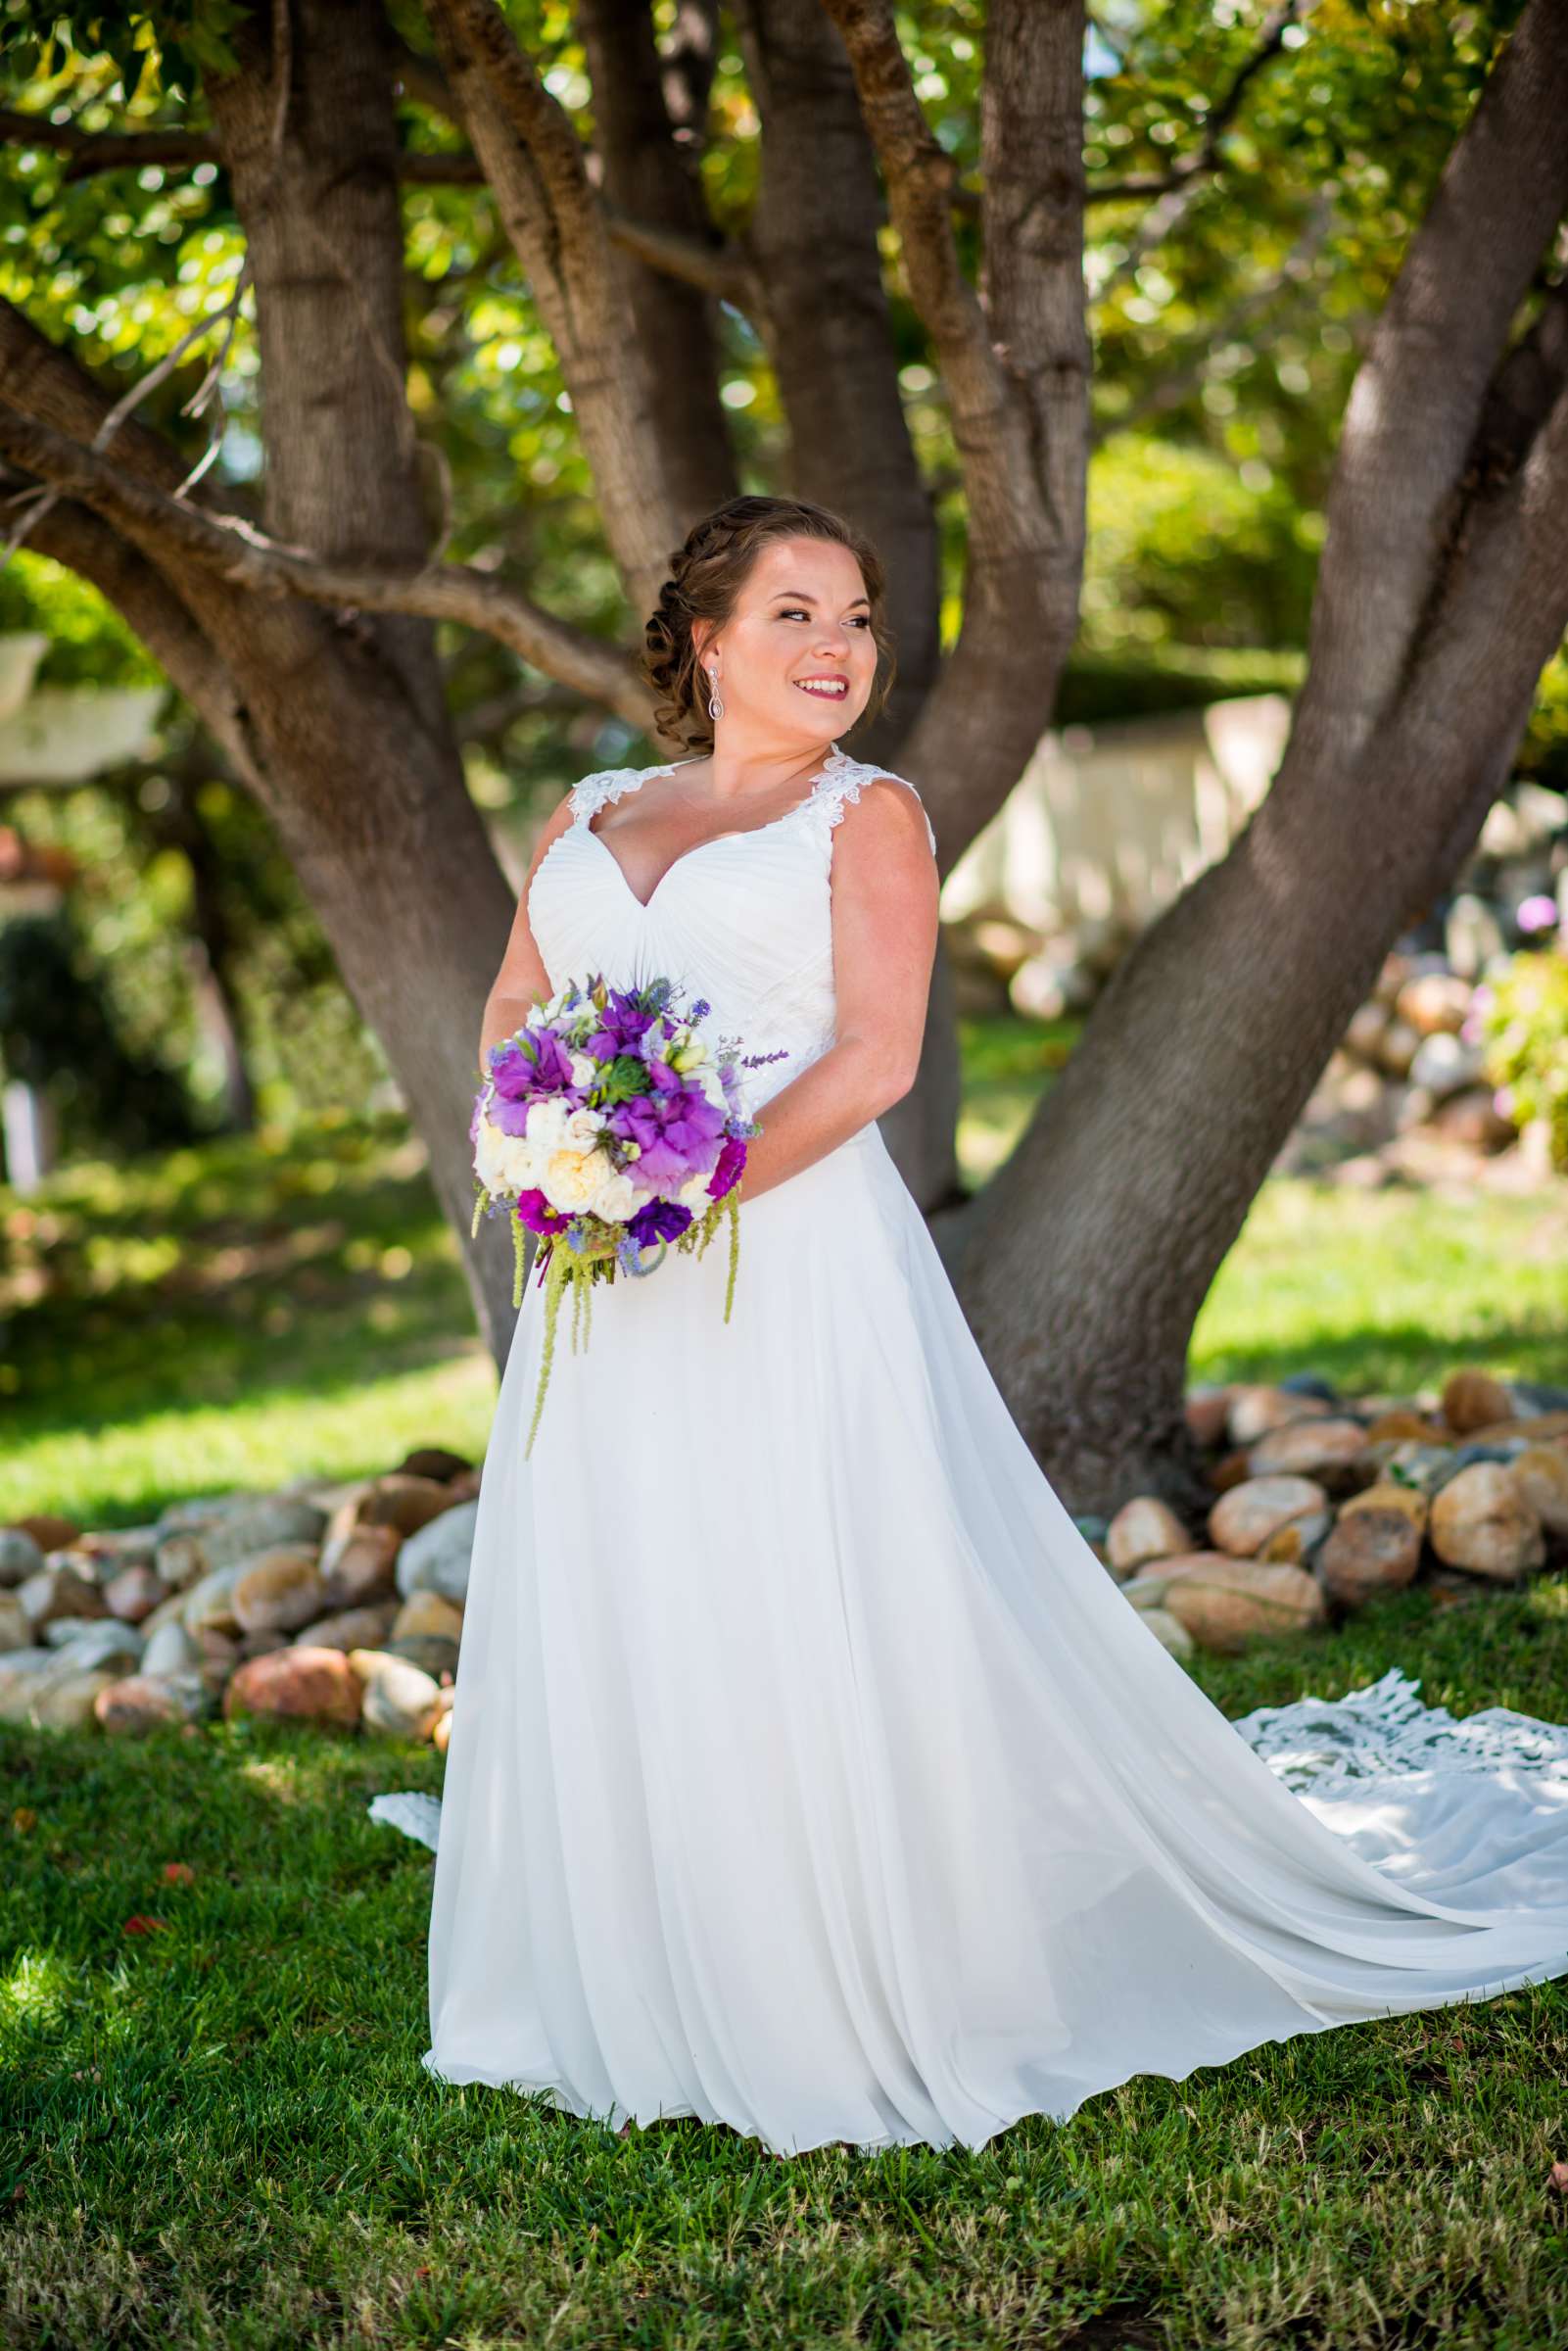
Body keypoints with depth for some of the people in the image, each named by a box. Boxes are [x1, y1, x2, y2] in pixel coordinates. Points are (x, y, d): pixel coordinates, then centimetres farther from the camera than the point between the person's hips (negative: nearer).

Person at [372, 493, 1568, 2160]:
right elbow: (512, 1009, 15)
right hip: (609, 1277, 5)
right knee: (604, 1631, 10)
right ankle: (636, 2005, 25)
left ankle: (873, 2007, 10)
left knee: (822, 1630, -4)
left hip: (792, 1262, -5)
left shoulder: (867, 814, 2)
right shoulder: (589, 815, 16)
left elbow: (874, 1055, -8)